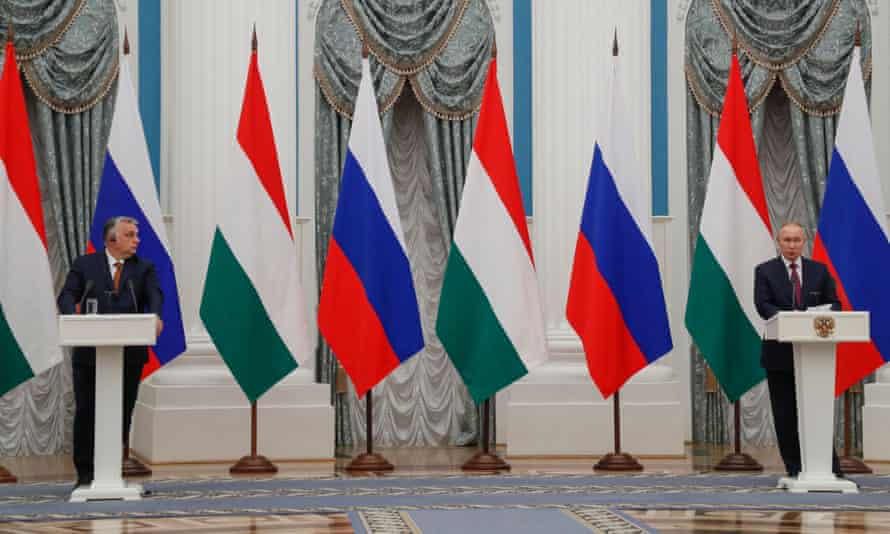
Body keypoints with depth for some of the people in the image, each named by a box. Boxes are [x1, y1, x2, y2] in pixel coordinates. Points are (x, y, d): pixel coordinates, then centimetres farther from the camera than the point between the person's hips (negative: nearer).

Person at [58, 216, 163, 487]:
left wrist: (155, 316, -28)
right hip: (90, 352, -1)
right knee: (87, 412, 0)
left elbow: (154, 296, -6)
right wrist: (72, 316, -25)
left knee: (122, 414, 4)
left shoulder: (144, 269, 10)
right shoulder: (84, 265, 7)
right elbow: (68, 295, -3)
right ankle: (85, 473, 9)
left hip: (130, 353, 1)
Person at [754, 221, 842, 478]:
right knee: (785, 415, 2)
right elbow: (763, 305, -8)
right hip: (780, 353, -1)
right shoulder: (765, 271, 3)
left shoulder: (820, 270, 9)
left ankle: (831, 470, 2)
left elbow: (834, 303, 6)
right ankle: (795, 471, 9)